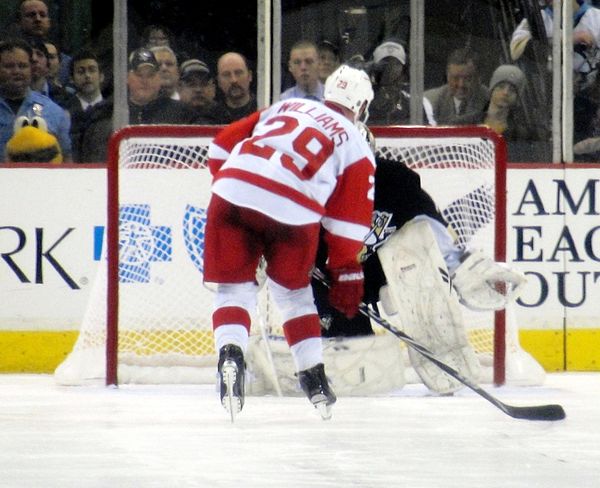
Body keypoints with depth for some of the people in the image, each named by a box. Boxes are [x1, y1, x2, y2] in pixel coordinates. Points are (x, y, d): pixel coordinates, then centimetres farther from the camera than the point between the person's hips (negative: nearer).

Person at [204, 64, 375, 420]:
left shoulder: (286, 107, 28)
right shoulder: (357, 147, 20)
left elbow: (224, 144, 24)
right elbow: (349, 220, 16)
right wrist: (346, 272, 22)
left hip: (233, 193, 1)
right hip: (294, 213, -1)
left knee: (234, 287, 11)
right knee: (294, 292, 21)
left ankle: (230, 354, -14)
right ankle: (314, 379, 21)